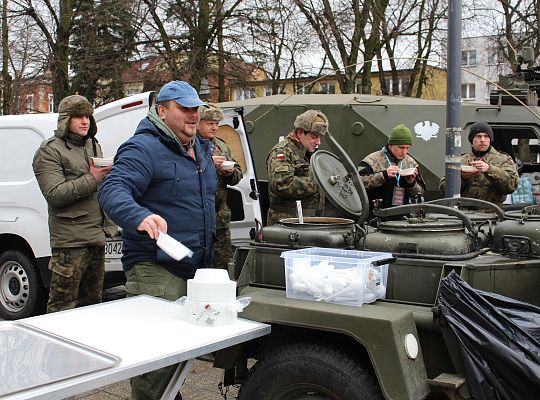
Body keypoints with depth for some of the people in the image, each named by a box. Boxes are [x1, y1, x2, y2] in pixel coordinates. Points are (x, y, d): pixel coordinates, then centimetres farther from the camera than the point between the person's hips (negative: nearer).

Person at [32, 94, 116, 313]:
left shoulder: (93, 145, 20)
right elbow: (54, 195, -17)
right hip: (70, 241, -7)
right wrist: (92, 179, -18)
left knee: (92, 300, 15)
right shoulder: (50, 151, -5)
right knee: (63, 304, -7)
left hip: (97, 237, 8)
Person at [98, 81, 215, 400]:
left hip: (197, 268, 9)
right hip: (156, 269, -9)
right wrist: (141, 216, -45)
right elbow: (112, 191, -29)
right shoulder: (144, 148, -14)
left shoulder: (203, 149, 14)